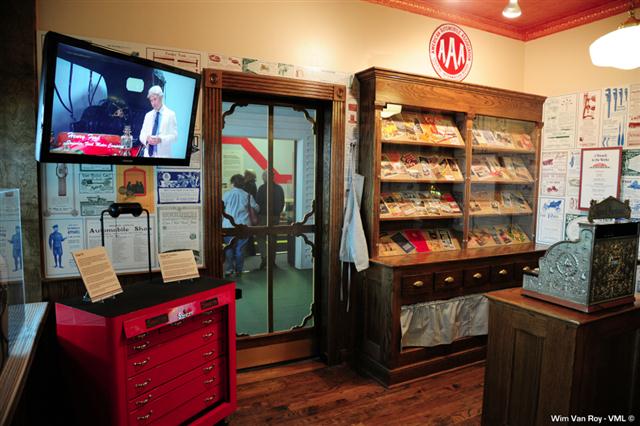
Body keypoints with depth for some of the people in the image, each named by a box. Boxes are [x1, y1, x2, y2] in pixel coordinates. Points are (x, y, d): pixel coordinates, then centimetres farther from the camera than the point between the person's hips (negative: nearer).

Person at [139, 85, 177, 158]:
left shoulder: (170, 114, 3)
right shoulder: (148, 115, 16)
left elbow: (174, 135, -5)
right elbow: (142, 135, 12)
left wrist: (160, 139, -21)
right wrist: (147, 138, -11)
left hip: (163, 155, -4)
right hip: (148, 154, 4)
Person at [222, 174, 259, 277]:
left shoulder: (227, 194, -2)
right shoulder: (247, 195, 1)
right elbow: (256, 208, 9)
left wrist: (222, 220, 19)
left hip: (229, 226, -1)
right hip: (243, 225, 1)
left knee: (229, 248, 10)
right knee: (240, 248, 8)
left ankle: (229, 270, 8)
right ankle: (238, 270, 14)